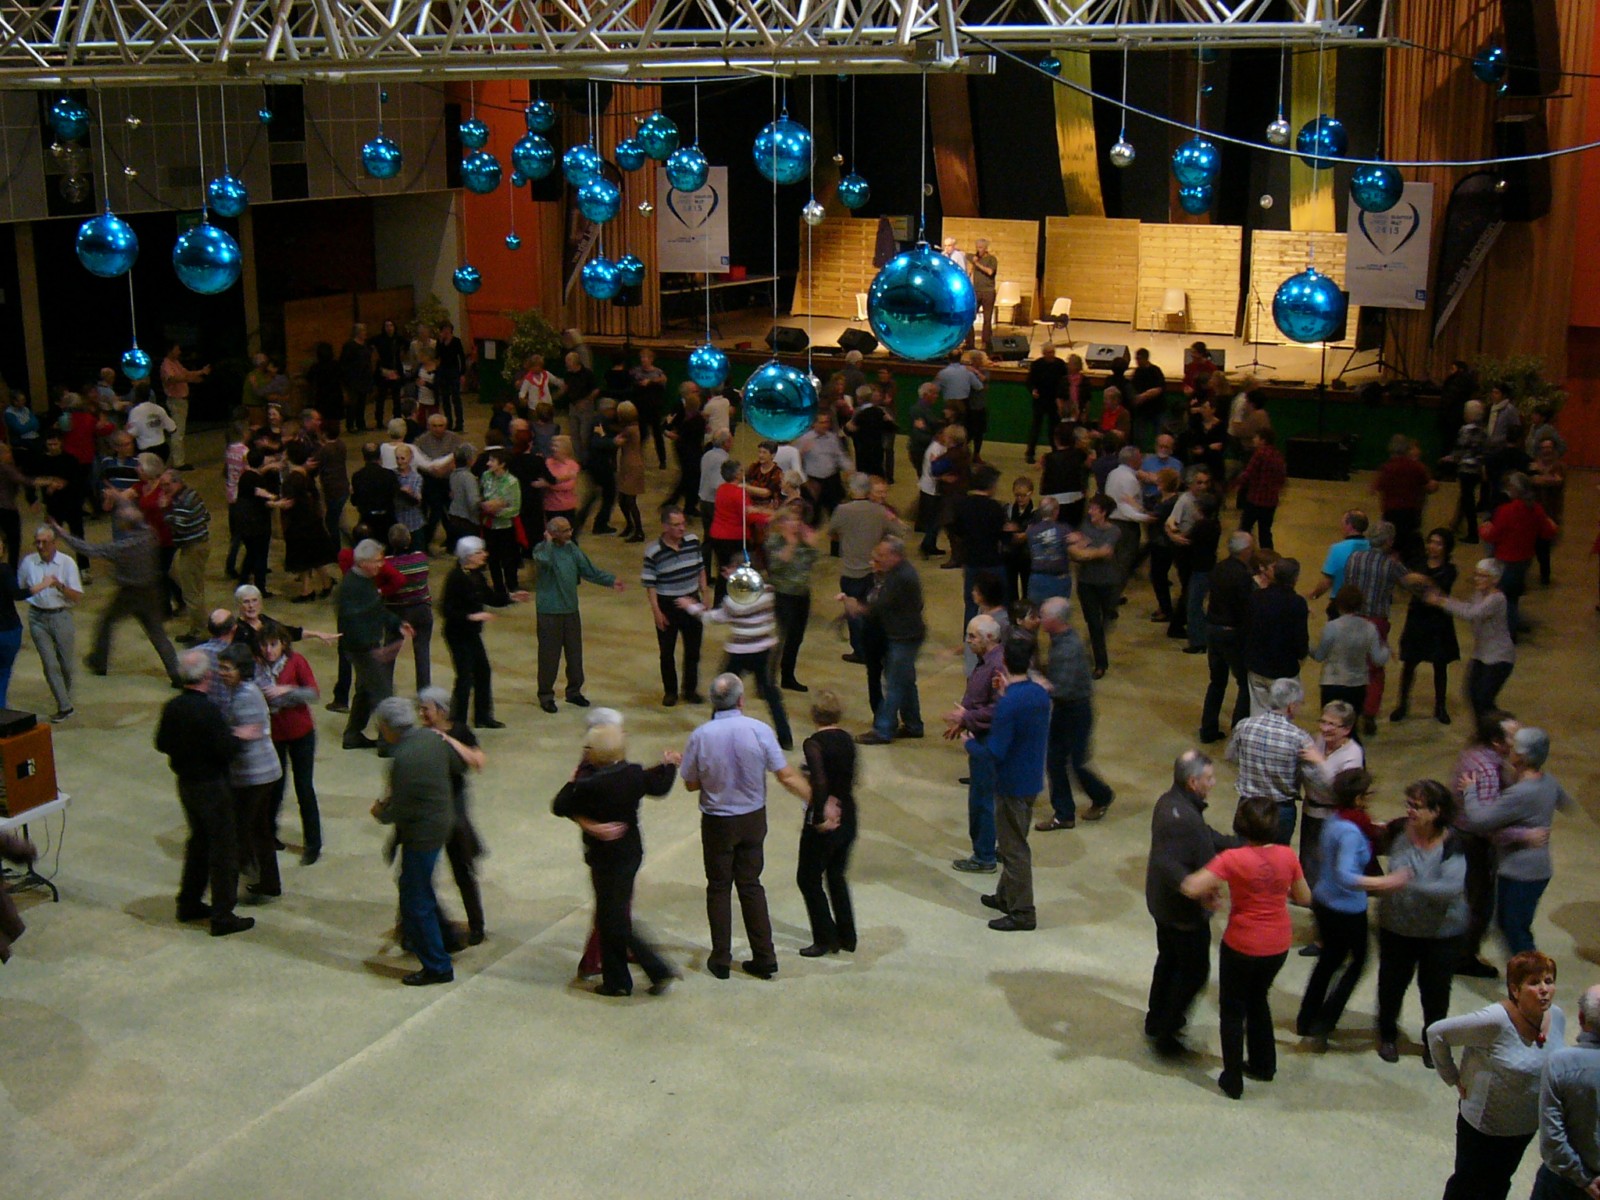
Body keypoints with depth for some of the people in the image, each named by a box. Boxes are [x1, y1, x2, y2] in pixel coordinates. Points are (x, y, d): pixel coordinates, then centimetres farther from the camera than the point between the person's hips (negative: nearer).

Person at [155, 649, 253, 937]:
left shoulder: (172, 707, -1)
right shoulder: (208, 711, -24)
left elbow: (162, 744, 7)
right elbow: (225, 749, -25)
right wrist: (237, 737, -8)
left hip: (185, 782, 8)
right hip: (211, 785, -8)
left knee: (199, 840, 23)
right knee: (224, 848, 1)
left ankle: (189, 903, 32)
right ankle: (222, 916, 4)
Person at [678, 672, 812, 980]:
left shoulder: (700, 736, -15)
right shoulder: (760, 731, -15)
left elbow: (691, 784, -5)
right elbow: (786, 775, -12)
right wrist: (815, 799, -2)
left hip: (717, 822, -1)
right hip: (753, 819, 2)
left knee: (719, 887, 13)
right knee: (750, 884, 15)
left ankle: (721, 959, 18)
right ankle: (764, 957, 16)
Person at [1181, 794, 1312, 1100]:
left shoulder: (1234, 859, -22)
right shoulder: (1287, 856, -10)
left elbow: (1190, 887, -29)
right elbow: (1304, 898, 3)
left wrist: (1208, 891, -9)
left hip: (1242, 946, -4)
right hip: (1278, 946, 5)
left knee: (1233, 1009, 14)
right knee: (1258, 998, 28)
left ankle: (1233, 1080, 21)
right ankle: (1263, 1064, 41)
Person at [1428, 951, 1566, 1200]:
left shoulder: (1557, 1017, -11)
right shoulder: (1495, 1021, -32)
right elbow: (1436, 1033, -25)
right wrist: (1454, 1079, -17)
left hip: (1527, 1127, 6)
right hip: (1484, 1126, -6)